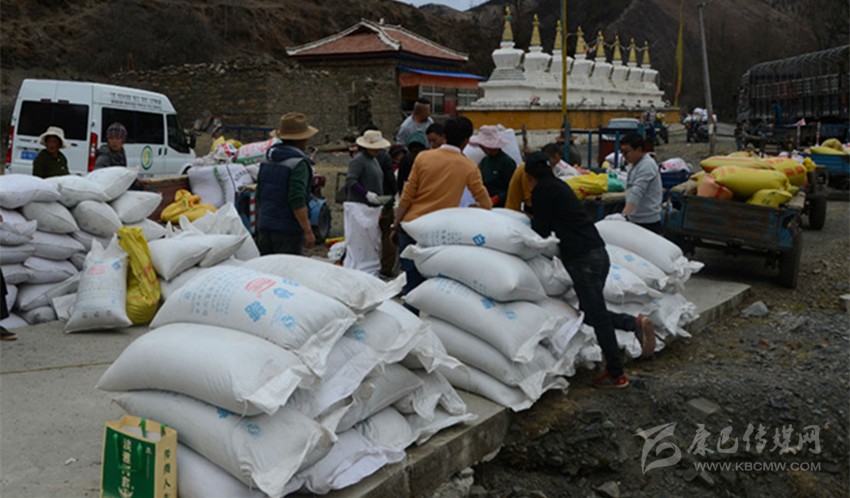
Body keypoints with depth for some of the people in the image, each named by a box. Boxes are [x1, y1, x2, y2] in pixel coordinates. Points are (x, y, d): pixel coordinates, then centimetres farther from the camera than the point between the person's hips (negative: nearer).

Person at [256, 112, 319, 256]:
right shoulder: (298, 163, -14)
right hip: (287, 228, -8)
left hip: (264, 225, 8)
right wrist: (308, 231, -19)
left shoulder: (267, 159, 11)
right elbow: (297, 201, -21)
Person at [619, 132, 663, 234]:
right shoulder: (636, 164, 13)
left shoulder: (646, 166, -18)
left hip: (647, 222, -9)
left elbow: (637, 192, -29)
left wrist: (625, 214, -40)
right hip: (634, 219, 9)